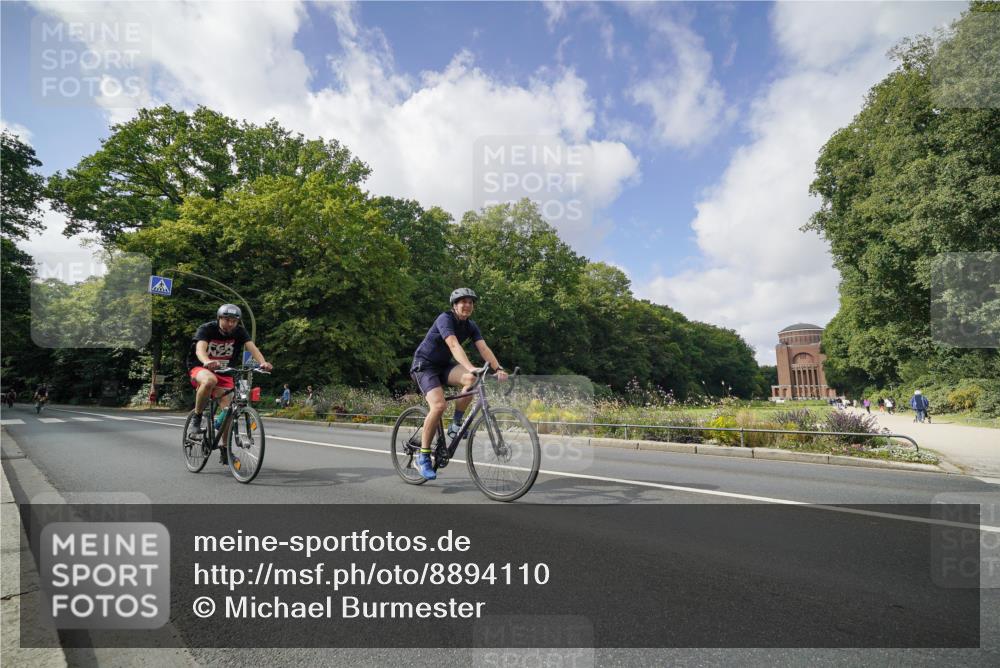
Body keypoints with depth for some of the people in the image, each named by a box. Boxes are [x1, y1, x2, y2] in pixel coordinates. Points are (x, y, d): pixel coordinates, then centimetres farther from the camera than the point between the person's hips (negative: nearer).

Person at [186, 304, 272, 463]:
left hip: (224, 373, 3)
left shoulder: (240, 331, -10)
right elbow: (200, 348, -35)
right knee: (210, 381, -39)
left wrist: (263, 362, -46)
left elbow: (252, 347, -25)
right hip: (201, 368, -3)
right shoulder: (207, 329, -18)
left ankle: (224, 449, 8)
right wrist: (207, 362, -59)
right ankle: (197, 417, -17)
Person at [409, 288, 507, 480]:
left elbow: (484, 348, -12)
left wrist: (498, 368, -29)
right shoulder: (445, 319, -20)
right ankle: (423, 456, -11)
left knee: (471, 379, -24)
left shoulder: (471, 325, 0)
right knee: (438, 405, -26)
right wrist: (471, 367, -50)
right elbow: (454, 345, -36)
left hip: (444, 366, 6)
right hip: (424, 365, -6)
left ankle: (456, 425, -6)